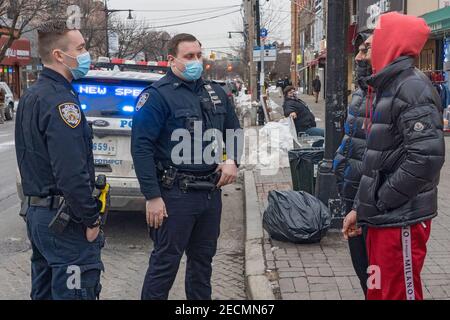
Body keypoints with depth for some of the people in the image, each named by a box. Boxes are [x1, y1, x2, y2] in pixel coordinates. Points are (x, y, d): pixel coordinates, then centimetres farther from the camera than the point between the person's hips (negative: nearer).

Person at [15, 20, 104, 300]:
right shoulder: (61, 101, -19)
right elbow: (72, 174, -25)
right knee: (75, 292, -1)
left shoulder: (31, 96, 12)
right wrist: (91, 220, -16)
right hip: (64, 218, -10)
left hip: (36, 211, 10)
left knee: (45, 291, 19)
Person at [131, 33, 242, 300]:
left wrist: (232, 161, 1)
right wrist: (153, 197, -17)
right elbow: (141, 147, -14)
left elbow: (235, 131, 21)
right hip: (175, 194, -6)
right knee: (166, 261, 0)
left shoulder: (215, 92, 12)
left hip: (212, 190, 7)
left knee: (203, 257, 17)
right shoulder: (158, 95, -9)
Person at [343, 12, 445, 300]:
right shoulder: (390, 86, 16)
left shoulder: (413, 86, -15)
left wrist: (381, 202, -17)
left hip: (401, 221, -10)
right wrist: (361, 208, 17)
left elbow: (426, 156, -26)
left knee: (399, 293, 0)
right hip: (384, 219, 10)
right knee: (379, 292, 19)